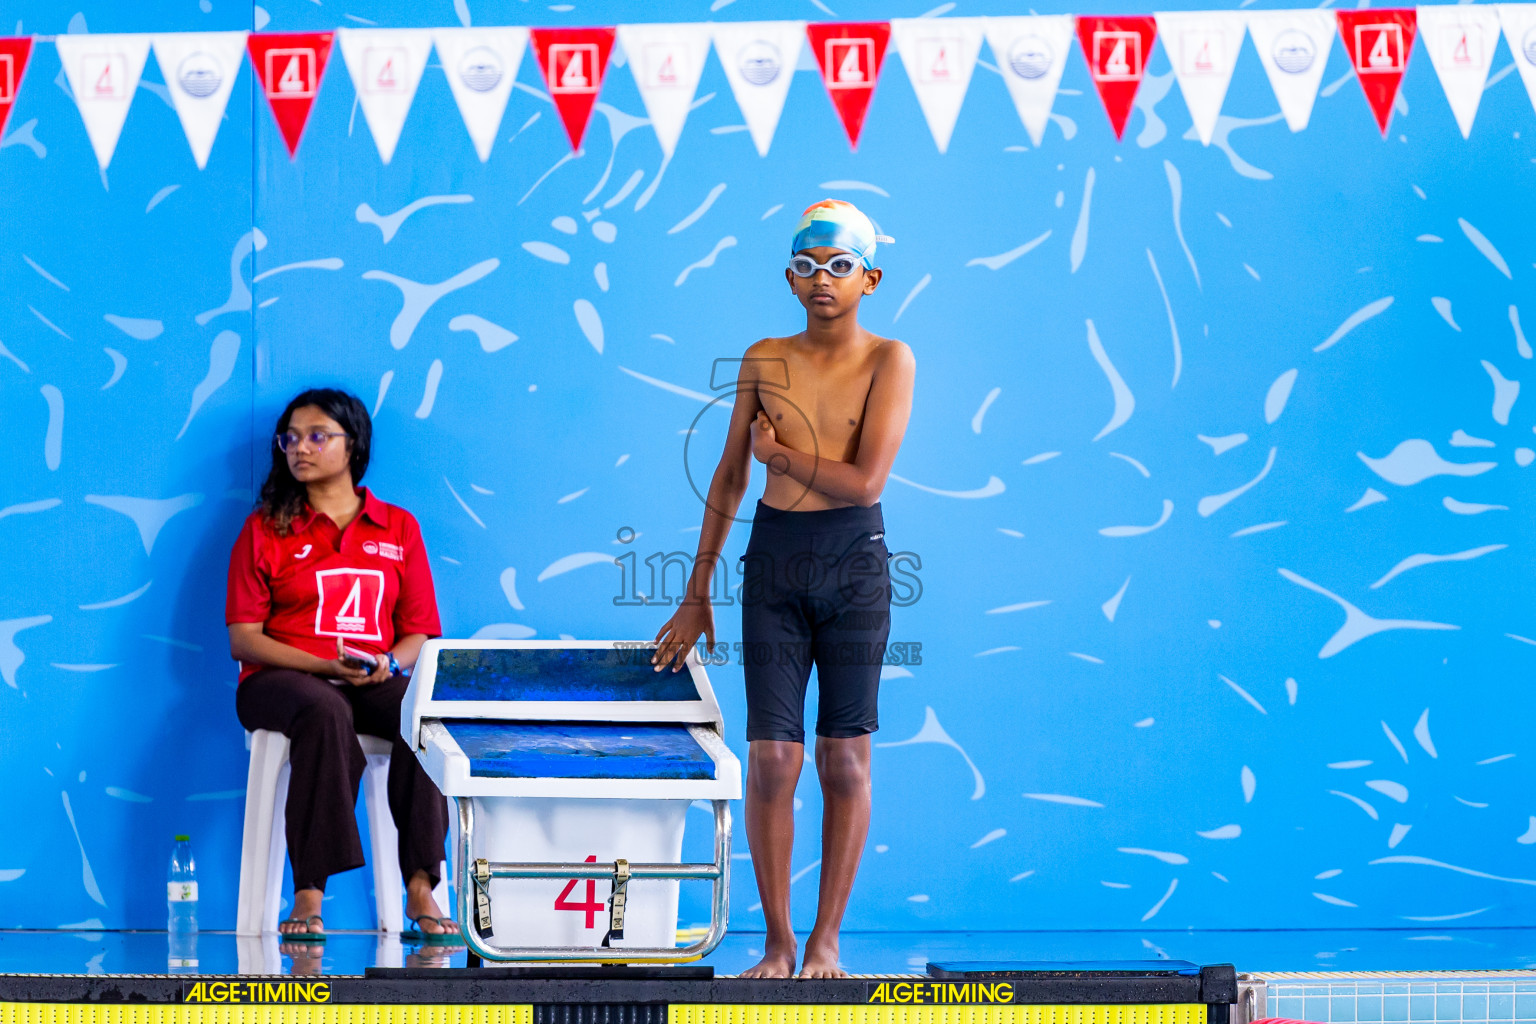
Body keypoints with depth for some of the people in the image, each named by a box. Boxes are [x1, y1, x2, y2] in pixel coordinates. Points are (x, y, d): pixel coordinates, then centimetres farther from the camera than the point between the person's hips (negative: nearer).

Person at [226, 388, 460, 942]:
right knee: (325, 712, -39)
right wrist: (324, 666, -14)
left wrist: (391, 663, -12)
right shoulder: (265, 529, 8)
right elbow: (243, 639, 1)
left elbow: (419, 631, 13)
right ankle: (308, 897, -42)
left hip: (372, 683, 2)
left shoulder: (398, 529, 15)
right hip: (280, 679, -2)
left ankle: (421, 889, -34)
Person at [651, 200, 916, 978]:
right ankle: (777, 942, 7)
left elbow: (864, 480, -14)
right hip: (774, 560, 2)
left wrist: (778, 451, -2)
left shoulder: (888, 361, -4)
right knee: (771, 760, -3)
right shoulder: (763, 361, 6)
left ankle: (825, 942, 9)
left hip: (854, 561, -2)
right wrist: (697, 591, 14)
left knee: (844, 758, 2)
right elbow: (729, 481, 13)